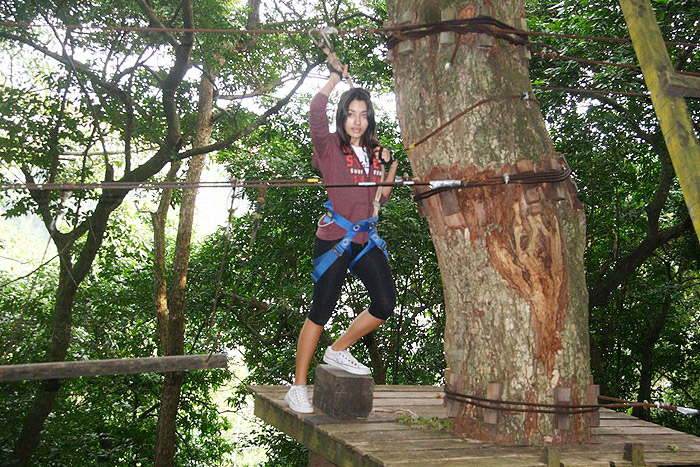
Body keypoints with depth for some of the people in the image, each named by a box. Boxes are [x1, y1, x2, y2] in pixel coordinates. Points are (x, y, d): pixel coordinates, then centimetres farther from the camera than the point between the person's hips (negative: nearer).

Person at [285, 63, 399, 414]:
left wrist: (391, 169, 3)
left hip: (366, 240, 6)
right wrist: (337, 76, -7)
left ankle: (338, 351, 24)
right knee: (321, 312, -4)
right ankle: (298, 388, 5)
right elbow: (316, 108, -21)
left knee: (385, 304, 2)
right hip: (333, 239, -6)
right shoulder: (330, 147, -4)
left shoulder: (374, 153, 13)